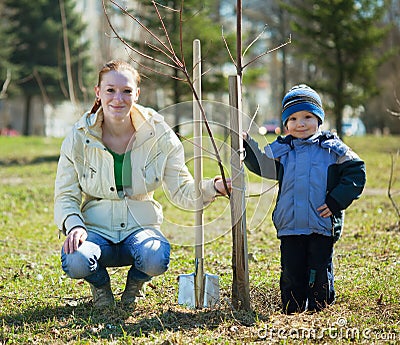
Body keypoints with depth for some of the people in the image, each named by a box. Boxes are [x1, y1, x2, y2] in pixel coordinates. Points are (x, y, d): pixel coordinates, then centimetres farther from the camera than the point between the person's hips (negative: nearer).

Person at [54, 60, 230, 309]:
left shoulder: (159, 134, -5)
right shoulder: (79, 138, -5)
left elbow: (183, 190, -3)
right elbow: (65, 197, 0)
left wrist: (213, 187, -23)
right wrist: (74, 226, -21)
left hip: (141, 227, 0)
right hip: (96, 229, 0)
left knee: (156, 259, -35)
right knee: (75, 262, -34)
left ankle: (134, 284, 6)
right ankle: (101, 285, 7)